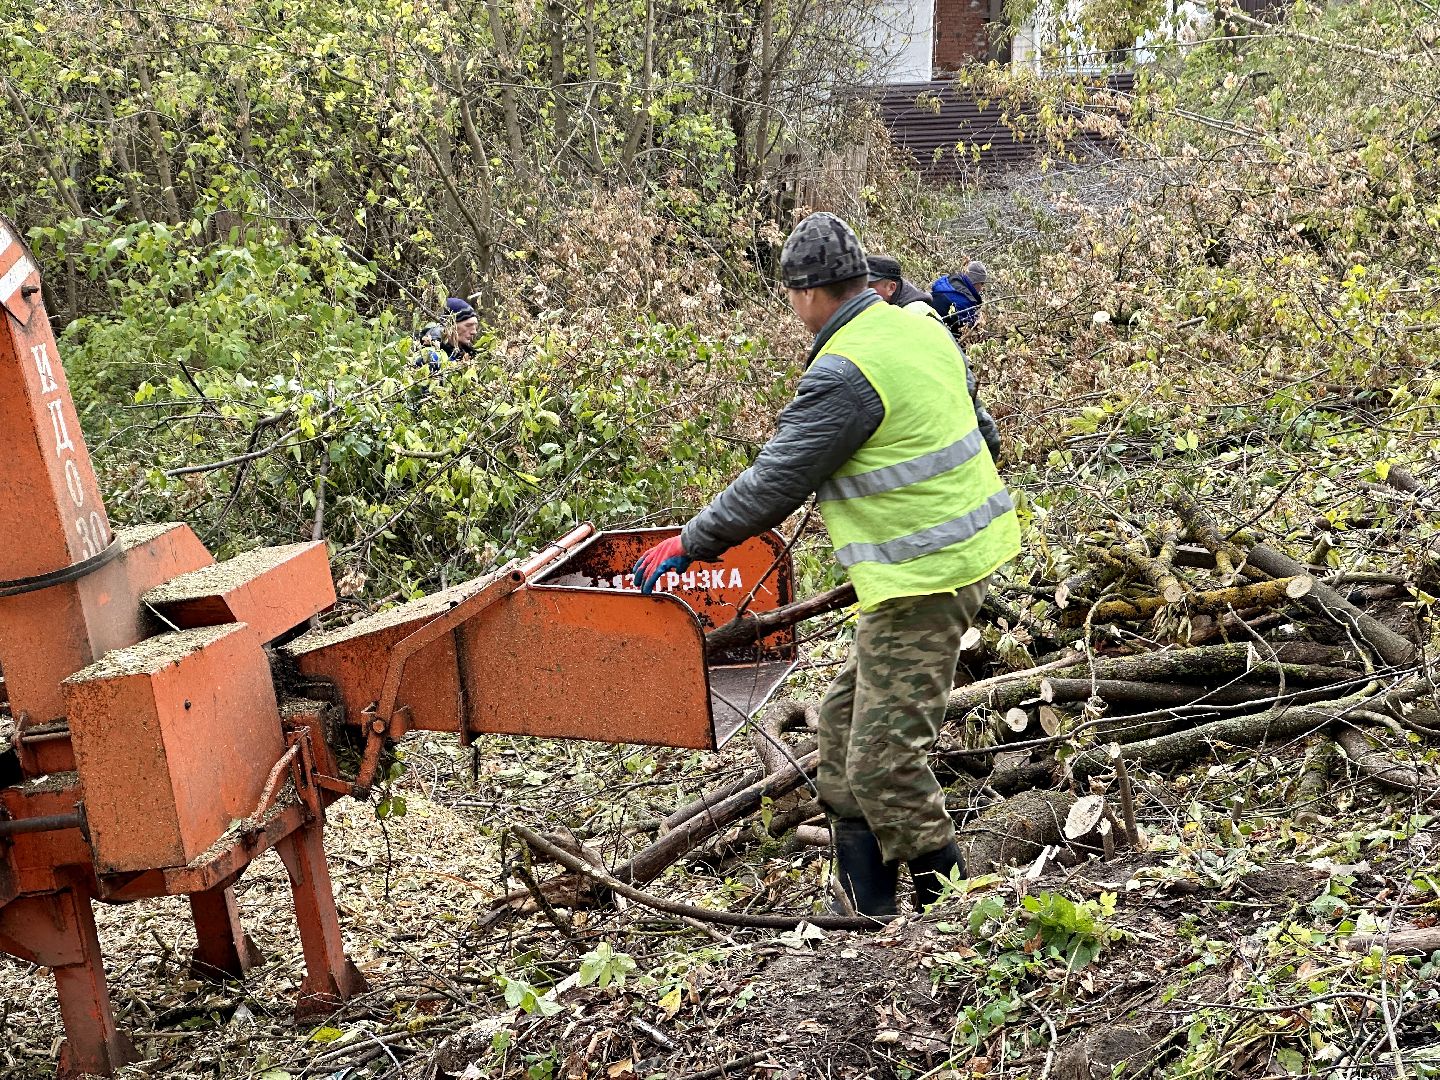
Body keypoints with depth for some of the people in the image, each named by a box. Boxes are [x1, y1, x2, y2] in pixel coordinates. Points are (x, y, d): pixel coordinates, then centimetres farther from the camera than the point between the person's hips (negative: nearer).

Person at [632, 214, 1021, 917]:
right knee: (846, 721, 16)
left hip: (922, 576, -10)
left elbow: (773, 483, -17)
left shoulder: (843, 374, -20)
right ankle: (864, 901, 24)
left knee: (883, 759, -6)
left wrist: (687, 545, -7)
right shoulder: (917, 328, 9)